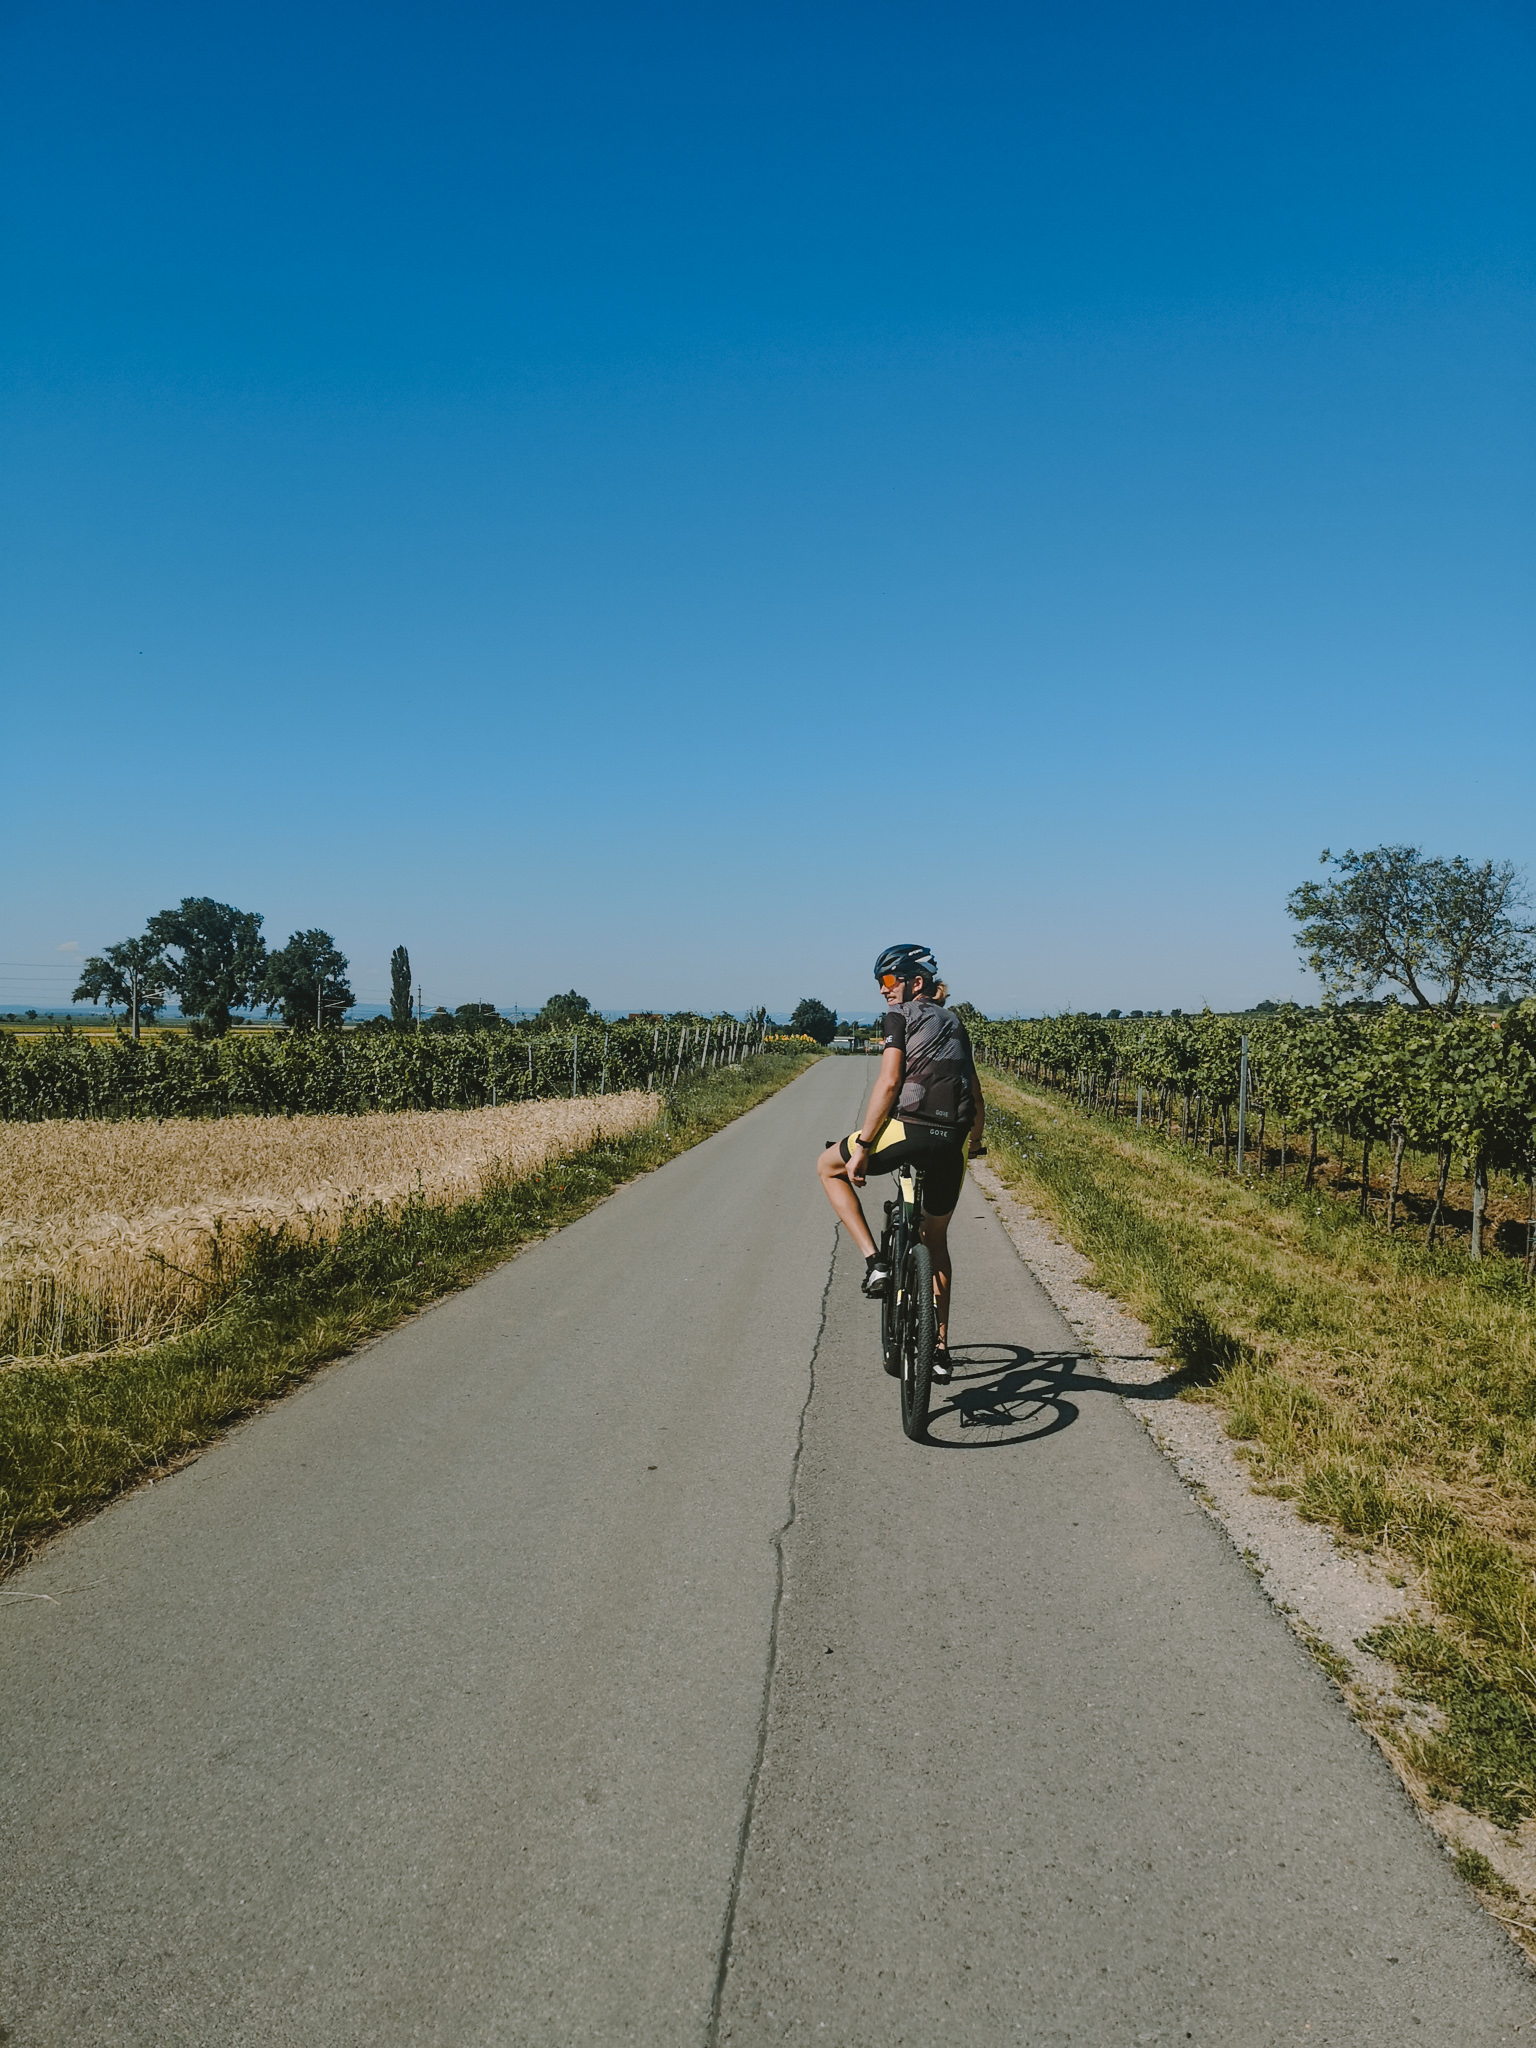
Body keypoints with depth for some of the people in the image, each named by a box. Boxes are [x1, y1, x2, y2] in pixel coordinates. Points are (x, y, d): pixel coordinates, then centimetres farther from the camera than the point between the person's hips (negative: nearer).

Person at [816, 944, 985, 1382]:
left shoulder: (901, 1016, 3)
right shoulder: (954, 1023, 23)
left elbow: (889, 1082, -10)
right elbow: (977, 1099, 24)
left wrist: (862, 1145, -9)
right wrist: (976, 1140, 42)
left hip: (907, 1129, -6)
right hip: (951, 1142, 6)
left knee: (829, 1166, 21)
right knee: (936, 1238, 24)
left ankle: (874, 1260, 5)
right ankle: (940, 1350, 26)